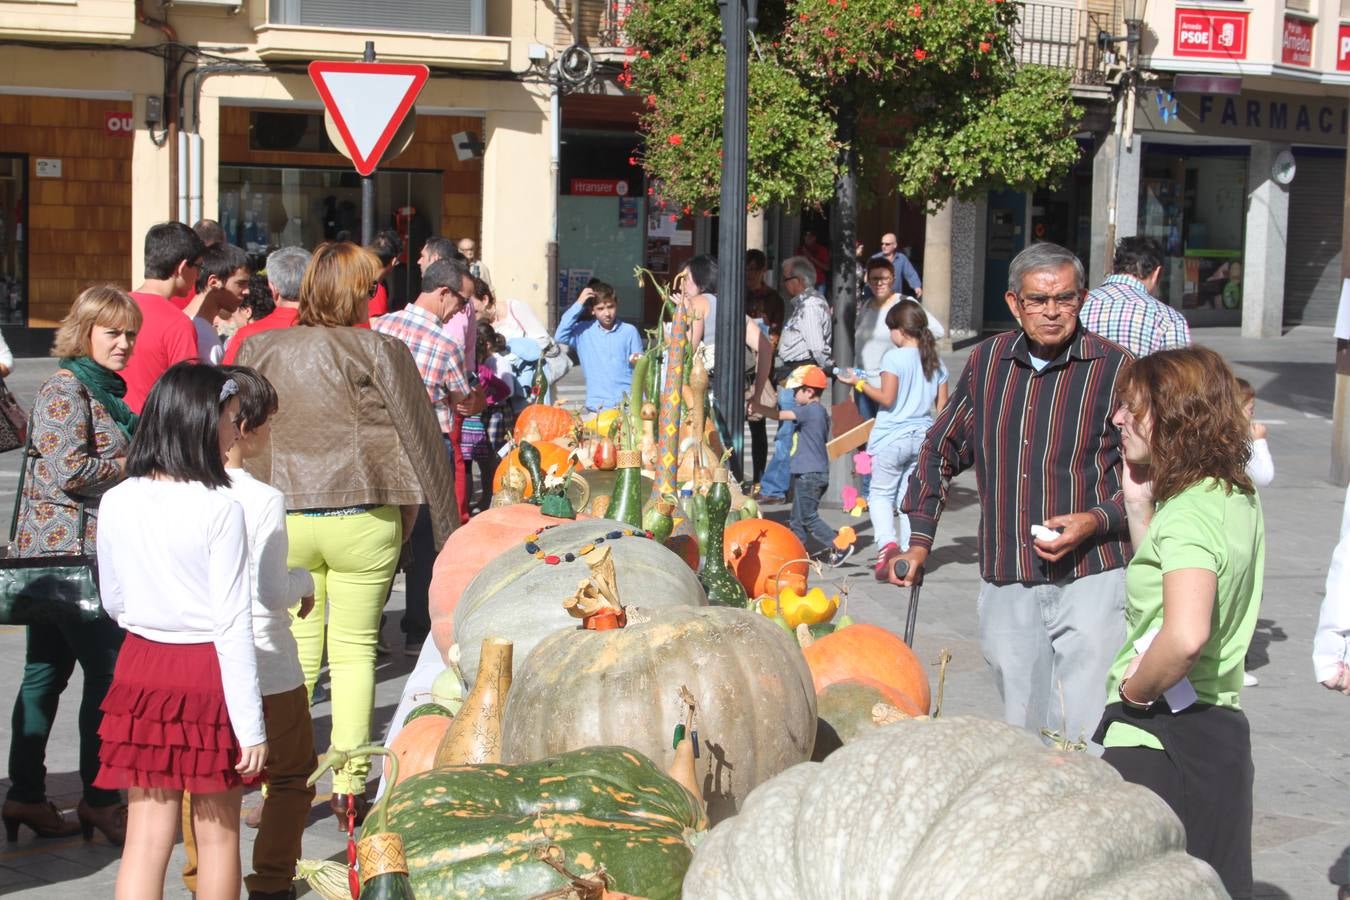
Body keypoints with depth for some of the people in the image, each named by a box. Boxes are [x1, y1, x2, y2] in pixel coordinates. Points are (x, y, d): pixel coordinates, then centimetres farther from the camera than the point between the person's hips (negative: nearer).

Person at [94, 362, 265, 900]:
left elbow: (113, 604, 11)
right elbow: (232, 625, -14)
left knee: (147, 836, 6)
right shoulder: (219, 510, -14)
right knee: (217, 832, 11)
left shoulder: (117, 503, -1)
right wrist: (250, 727, -11)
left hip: (141, 666, 4)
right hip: (207, 674, -4)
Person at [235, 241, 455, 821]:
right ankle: (349, 783, 9)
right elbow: (422, 439, -2)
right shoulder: (379, 351, -7)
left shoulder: (260, 350, 3)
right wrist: (445, 526, 6)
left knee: (294, 646, 12)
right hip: (364, 519, -2)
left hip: (283, 520, 3)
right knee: (355, 648, 9)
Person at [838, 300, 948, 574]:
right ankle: (909, 553, 11)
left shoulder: (894, 357, -12)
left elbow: (887, 398, -16)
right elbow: (943, 406, 9)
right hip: (923, 436, 5)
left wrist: (859, 383, -6)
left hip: (892, 437, -5)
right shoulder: (935, 362, 6)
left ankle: (887, 541, -18)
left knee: (880, 493, 4)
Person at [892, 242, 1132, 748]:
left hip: (1089, 578, -5)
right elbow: (939, 452, 22)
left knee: (1088, 739, -12)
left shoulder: (1115, 370, -4)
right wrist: (919, 540, 17)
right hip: (1005, 585, 5)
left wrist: (1095, 521, -17)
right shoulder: (987, 362, 10)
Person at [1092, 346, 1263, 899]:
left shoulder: (1188, 510, -19)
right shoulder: (1238, 498, 10)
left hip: (1156, 741, -10)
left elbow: (1185, 634, -35)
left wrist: (1134, 690, -17)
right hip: (1219, 726, 10)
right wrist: (1140, 504, 15)